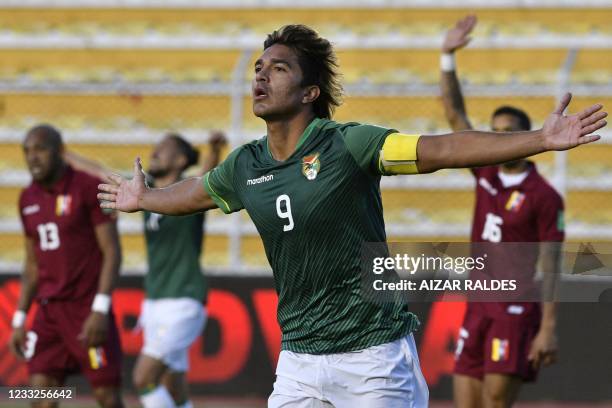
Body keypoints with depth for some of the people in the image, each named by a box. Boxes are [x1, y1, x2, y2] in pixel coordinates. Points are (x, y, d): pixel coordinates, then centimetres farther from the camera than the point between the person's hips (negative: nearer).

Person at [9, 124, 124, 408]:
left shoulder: (89, 189, -9)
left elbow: (112, 252, -12)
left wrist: (100, 310, -21)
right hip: (50, 310, 6)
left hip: (89, 309, -6)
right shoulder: (28, 200, 11)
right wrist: (19, 320, 12)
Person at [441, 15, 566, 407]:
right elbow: (455, 114, 9)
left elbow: (551, 268, -9)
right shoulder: (486, 173, 10)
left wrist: (549, 328, -15)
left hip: (516, 310, -6)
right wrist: (448, 56, 0)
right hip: (477, 308, 6)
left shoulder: (544, 197, -7)